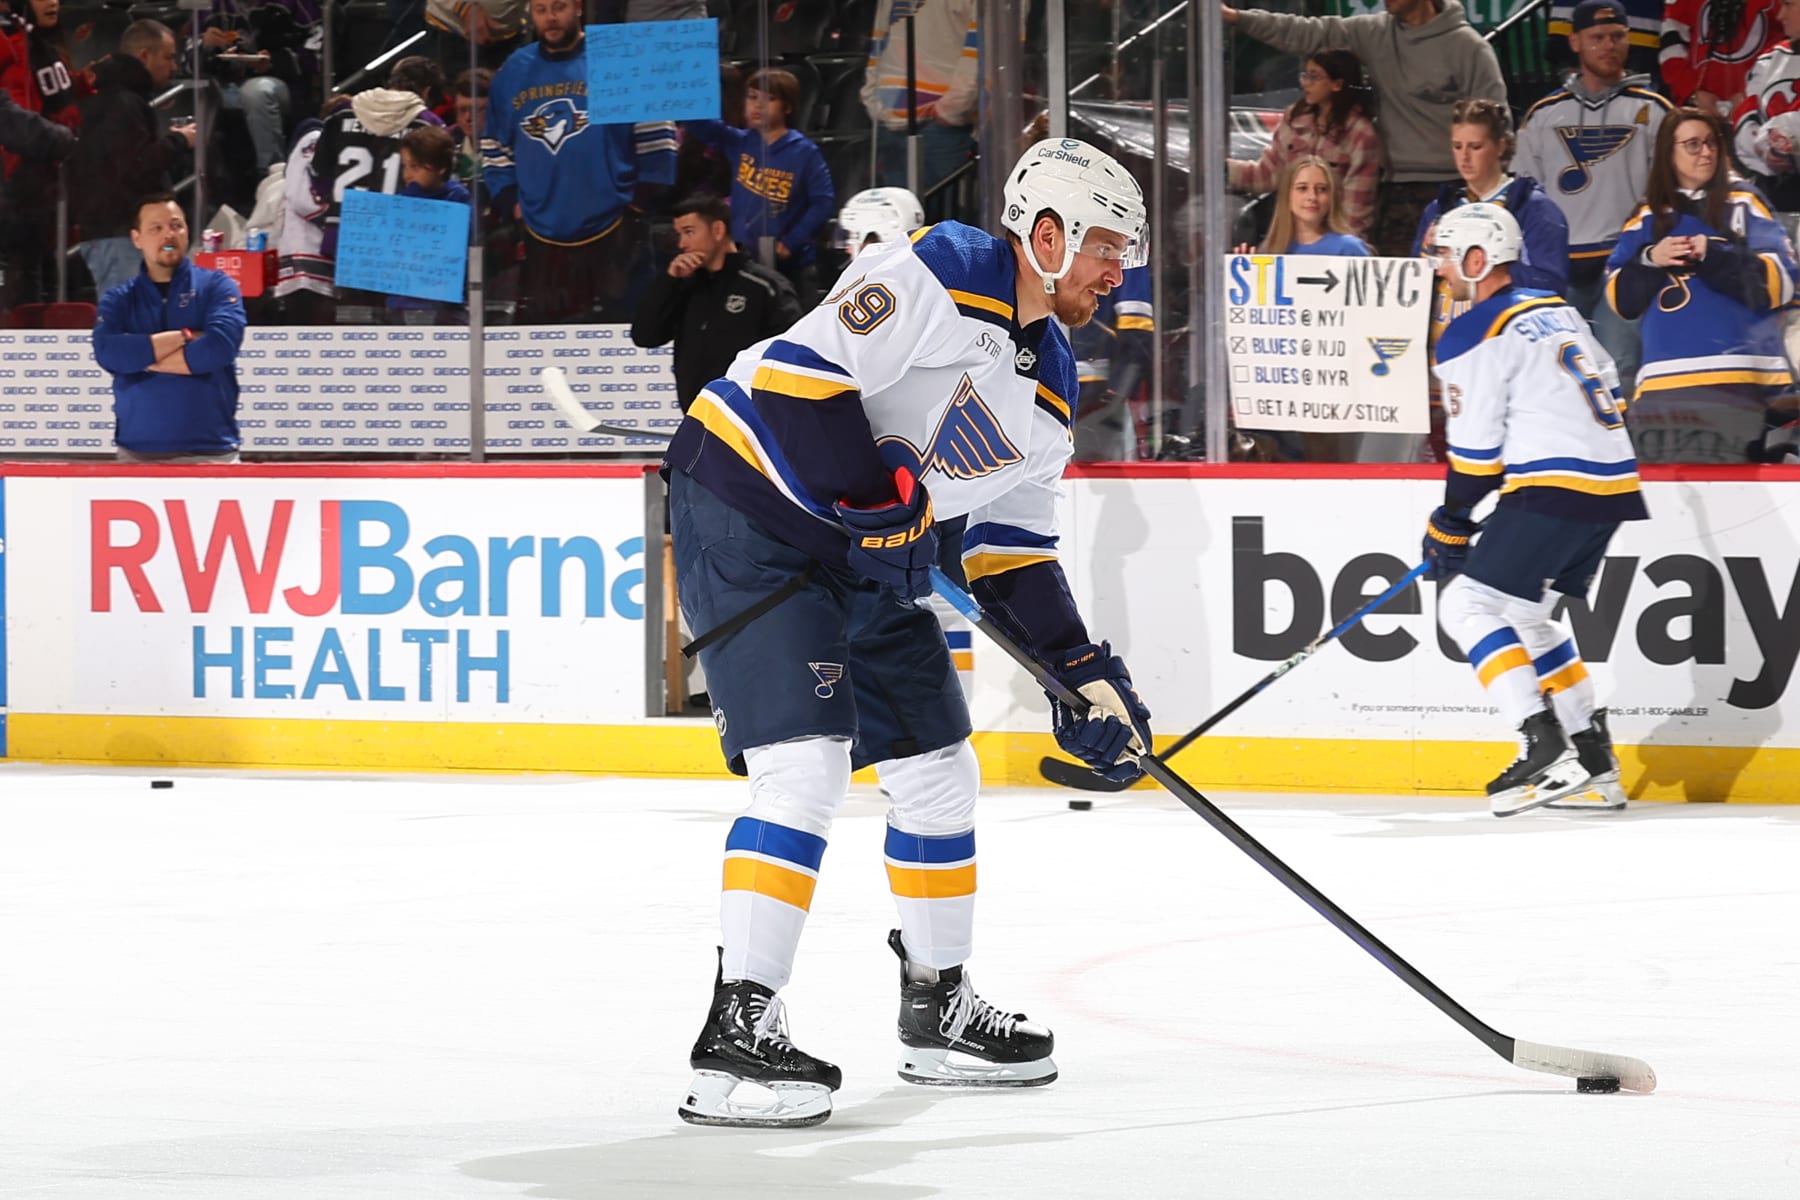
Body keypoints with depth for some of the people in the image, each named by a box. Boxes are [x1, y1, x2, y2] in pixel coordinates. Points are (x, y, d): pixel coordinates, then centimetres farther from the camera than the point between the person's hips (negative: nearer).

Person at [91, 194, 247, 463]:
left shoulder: (216, 286, 6)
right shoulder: (118, 300, 11)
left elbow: (220, 345, -12)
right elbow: (107, 353, -8)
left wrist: (140, 356, -6)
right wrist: (183, 337, -9)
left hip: (210, 452, -2)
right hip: (137, 453, 2)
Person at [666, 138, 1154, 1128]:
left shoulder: (1051, 388, 11)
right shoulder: (941, 277, -17)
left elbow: (1014, 549, 16)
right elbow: (798, 376, -26)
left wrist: (1088, 676, 7)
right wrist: (886, 496, -25)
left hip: (867, 558, 10)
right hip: (751, 513, -10)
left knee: (939, 771, 14)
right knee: (804, 766, -20)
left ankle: (938, 1008, 31)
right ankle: (736, 1034, -21)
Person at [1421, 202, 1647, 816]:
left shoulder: (1474, 335, -8)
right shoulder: (1558, 310, 18)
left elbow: (1475, 448, -9)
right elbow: (1608, 394, 26)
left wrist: (1451, 525, 4)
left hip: (1556, 490, -9)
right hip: (1614, 485, 9)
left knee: (1467, 604, -4)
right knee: (1526, 614, 21)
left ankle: (1545, 749, -16)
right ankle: (1593, 763, 17)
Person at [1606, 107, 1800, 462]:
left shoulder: (1742, 204, 8)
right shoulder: (1647, 219, 18)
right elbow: (1620, 299, 13)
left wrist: (1715, 256, -12)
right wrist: (1650, 260, -5)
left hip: (1735, 380, -3)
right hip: (1664, 383, 3)